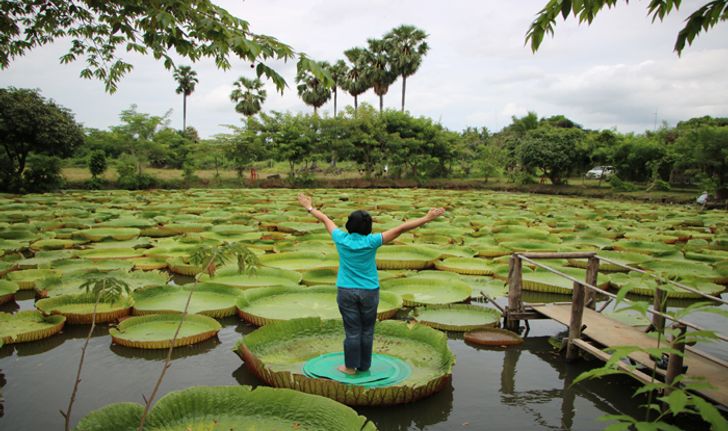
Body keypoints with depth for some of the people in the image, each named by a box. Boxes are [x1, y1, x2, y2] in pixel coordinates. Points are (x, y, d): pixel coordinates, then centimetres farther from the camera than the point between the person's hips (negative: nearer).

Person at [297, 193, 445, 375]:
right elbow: (401, 228, -16)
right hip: (369, 292, -1)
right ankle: (364, 366, 23)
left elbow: (325, 220, 8)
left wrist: (310, 208, 22)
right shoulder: (371, 242, -14)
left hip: (346, 292, 1)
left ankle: (351, 366, 17)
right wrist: (427, 218, -16)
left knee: (352, 330, 8)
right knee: (366, 330, 13)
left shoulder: (341, 239, -9)